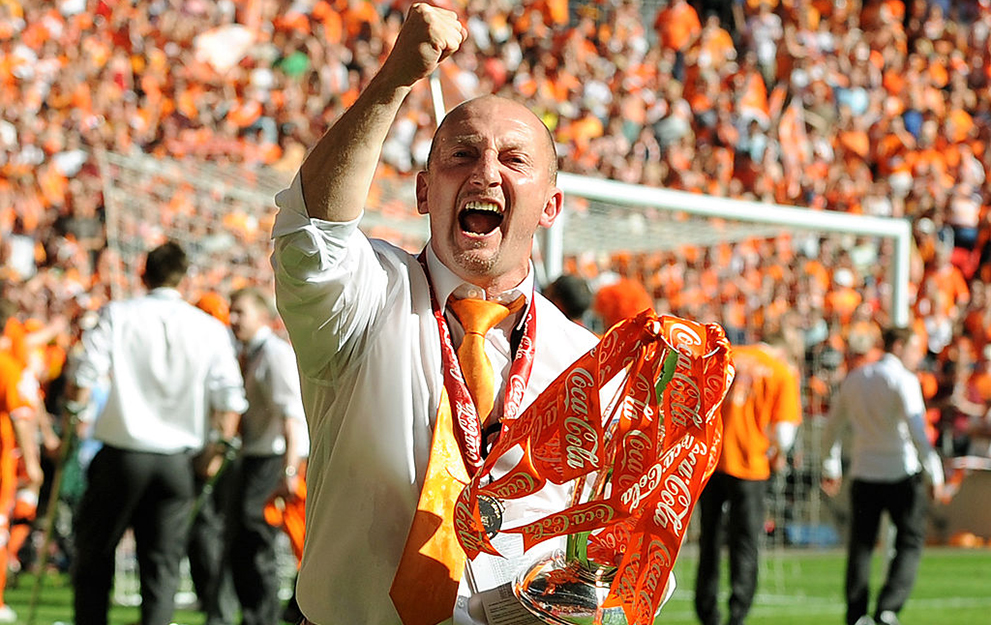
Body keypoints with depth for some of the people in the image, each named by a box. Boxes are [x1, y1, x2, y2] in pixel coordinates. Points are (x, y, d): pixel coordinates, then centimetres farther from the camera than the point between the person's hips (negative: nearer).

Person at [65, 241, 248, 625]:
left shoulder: (118, 316, -3)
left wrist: (73, 411, 11)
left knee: (94, 554, 12)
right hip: (177, 460, 1)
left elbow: (84, 381, -8)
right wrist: (219, 449, 14)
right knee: (162, 564, 5)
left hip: (122, 453, -1)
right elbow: (230, 399, 1)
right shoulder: (210, 329, 2)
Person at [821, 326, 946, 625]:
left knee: (861, 546, 9)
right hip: (902, 475, -5)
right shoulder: (903, 380, -9)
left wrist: (831, 469, 29)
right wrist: (935, 474, -15)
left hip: (863, 476, 5)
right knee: (910, 543, 3)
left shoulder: (853, 378, 11)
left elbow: (832, 428, 18)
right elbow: (916, 430, -18)